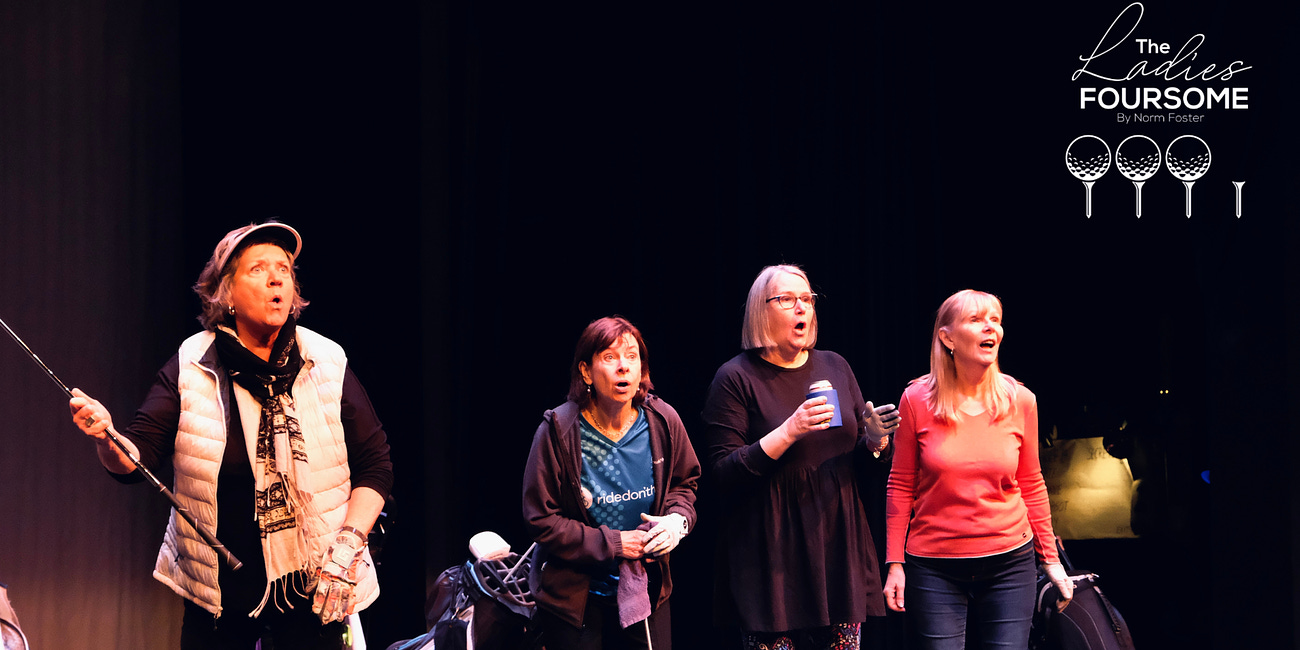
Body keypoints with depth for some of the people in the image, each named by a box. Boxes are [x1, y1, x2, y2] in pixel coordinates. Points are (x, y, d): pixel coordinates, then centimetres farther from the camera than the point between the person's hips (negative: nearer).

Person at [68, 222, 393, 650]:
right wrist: (105, 436, -29)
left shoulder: (328, 365, -1)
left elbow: (376, 465, 3)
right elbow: (134, 460, -7)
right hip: (217, 591, 0)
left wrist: (349, 543, -8)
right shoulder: (190, 367, -2)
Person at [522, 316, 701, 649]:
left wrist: (678, 519, -10)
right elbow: (541, 520, -12)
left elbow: (685, 482, 12)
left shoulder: (663, 422, -5)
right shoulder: (558, 432, -15)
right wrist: (613, 543, -17)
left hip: (648, 590, 3)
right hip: (576, 594, -3)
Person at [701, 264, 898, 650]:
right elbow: (724, 476, -11)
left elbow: (857, 455, 20)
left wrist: (874, 439, -3)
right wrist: (788, 432, -20)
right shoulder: (736, 378, -4)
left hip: (839, 547, 5)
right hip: (772, 557, -5)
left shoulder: (834, 367, 12)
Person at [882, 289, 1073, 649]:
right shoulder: (918, 400, -4)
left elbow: (1031, 486, 10)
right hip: (934, 569, -1)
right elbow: (901, 486, 2)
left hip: (1009, 565, 2)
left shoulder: (1020, 400, 1)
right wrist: (895, 563, -1)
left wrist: (1050, 558, 11)